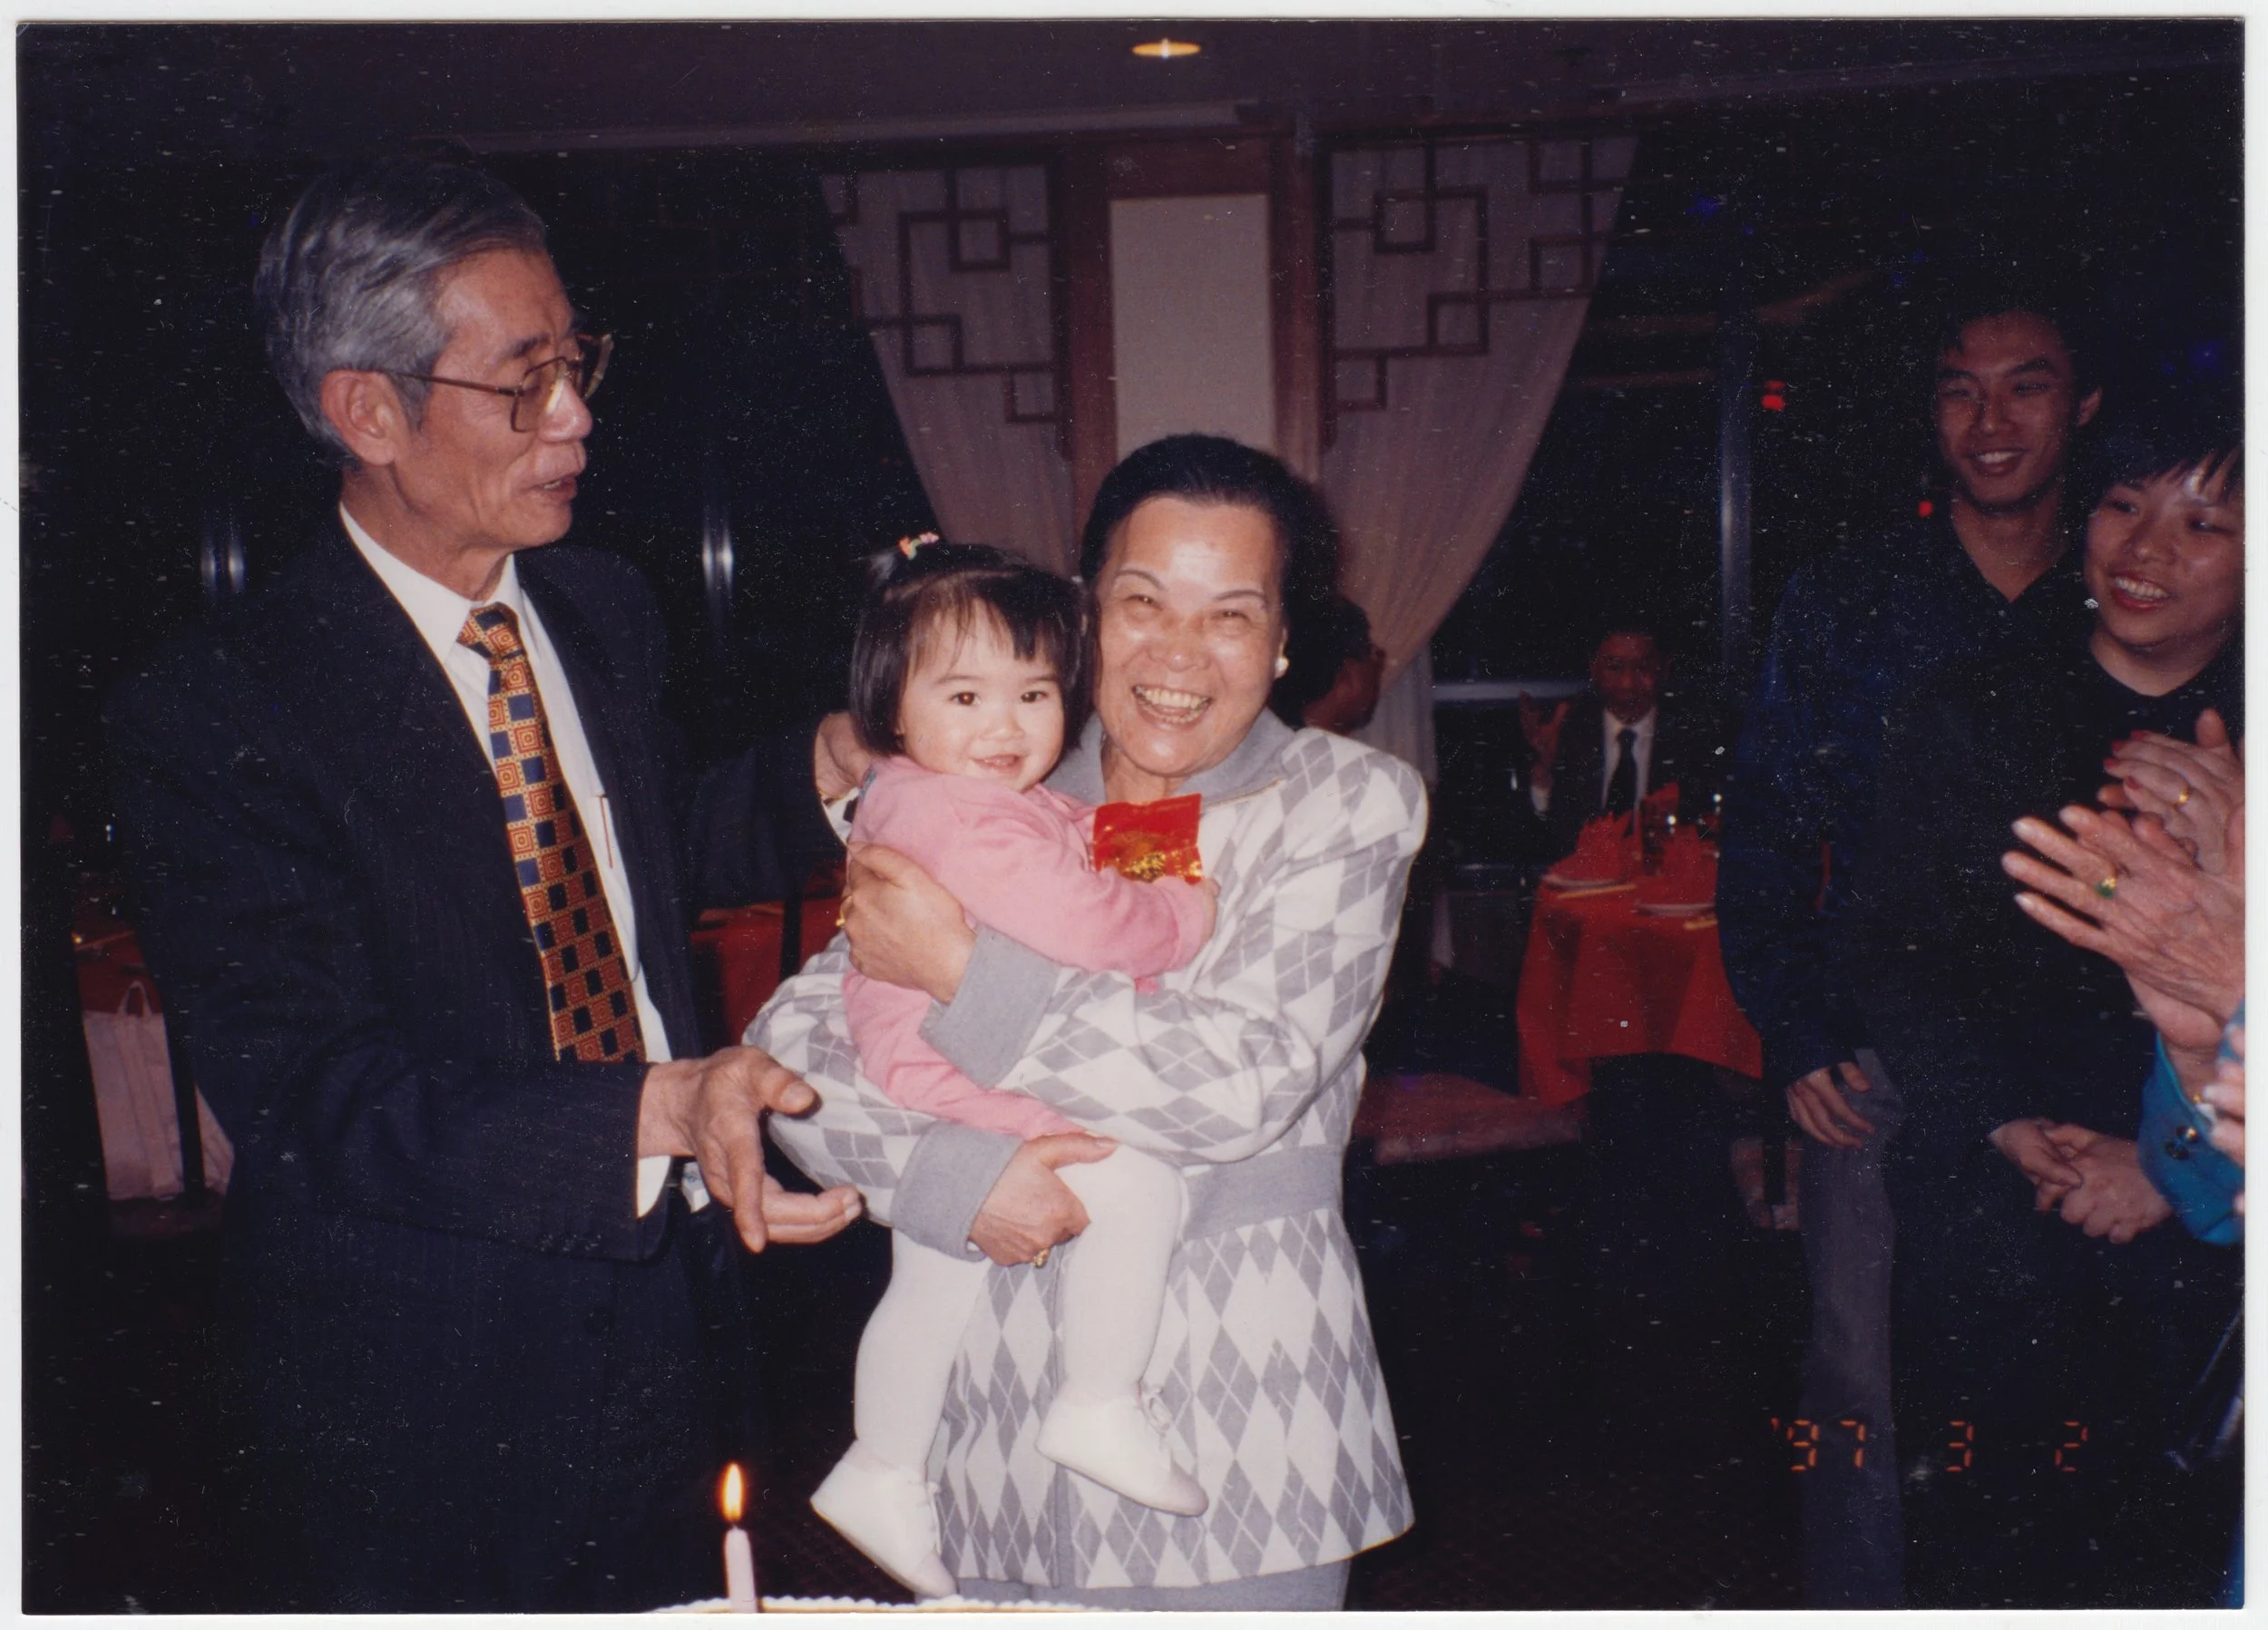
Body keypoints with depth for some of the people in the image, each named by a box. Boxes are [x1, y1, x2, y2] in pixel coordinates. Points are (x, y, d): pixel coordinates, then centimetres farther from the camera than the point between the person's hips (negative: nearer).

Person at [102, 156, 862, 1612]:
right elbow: (300, 1086, -25)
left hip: (669, 1328, 6)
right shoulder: (216, 712, -18)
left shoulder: (609, 612, 3)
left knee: (679, 1601, 22)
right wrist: (660, 1110, -37)